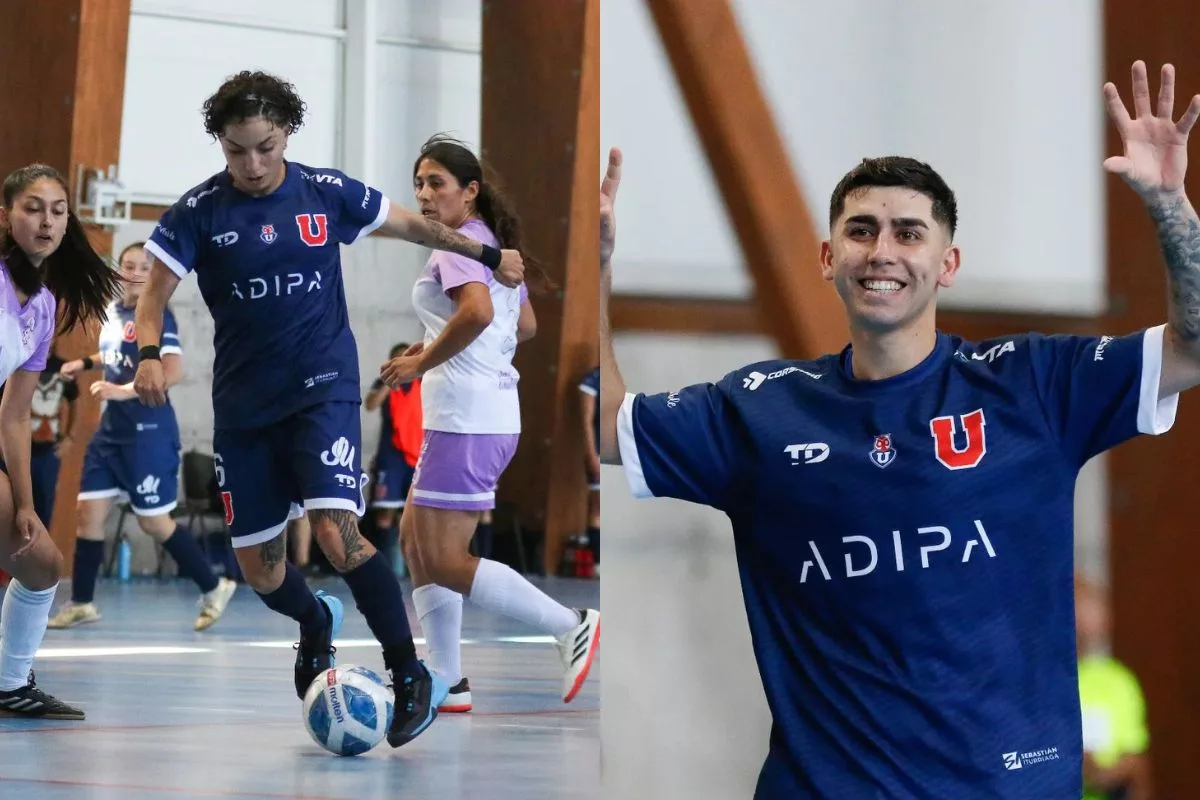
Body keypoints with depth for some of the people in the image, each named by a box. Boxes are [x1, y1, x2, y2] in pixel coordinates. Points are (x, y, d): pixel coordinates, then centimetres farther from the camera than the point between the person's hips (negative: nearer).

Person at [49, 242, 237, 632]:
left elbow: (173, 372, -24)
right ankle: (81, 603, 13)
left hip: (149, 432, -8)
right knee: (88, 512, 3)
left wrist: (125, 390, -32)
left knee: (153, 522, 0)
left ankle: (213, 588, 16)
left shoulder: (158, 315, -13)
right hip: (112, 430, 8)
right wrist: (86, 362, 19)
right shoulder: (113, 312, 11)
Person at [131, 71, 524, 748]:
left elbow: (411, 224, 12)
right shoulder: (199, 212, -5)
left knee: (337, 534, -23)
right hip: (244, 405, 2)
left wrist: (488, 255, 19)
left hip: (323, 388, -2)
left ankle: (413, 677, -10)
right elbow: (156, 293, -5)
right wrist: (149, 353, -25)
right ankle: (316, 624, 43)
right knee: (259, 570, 7)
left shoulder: (327, 193, -3)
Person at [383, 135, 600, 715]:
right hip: (494, 411, 10)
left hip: (465, 420, -10)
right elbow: (525, 325, 25)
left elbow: (477, 311, -29)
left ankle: (572, 626, -11)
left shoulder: (458, 244, -11)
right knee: (415, 541, 15)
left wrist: (422, 362, -18)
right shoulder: (494, 243, 17)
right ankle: (447, 684, 16)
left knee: (444, 561, -9)